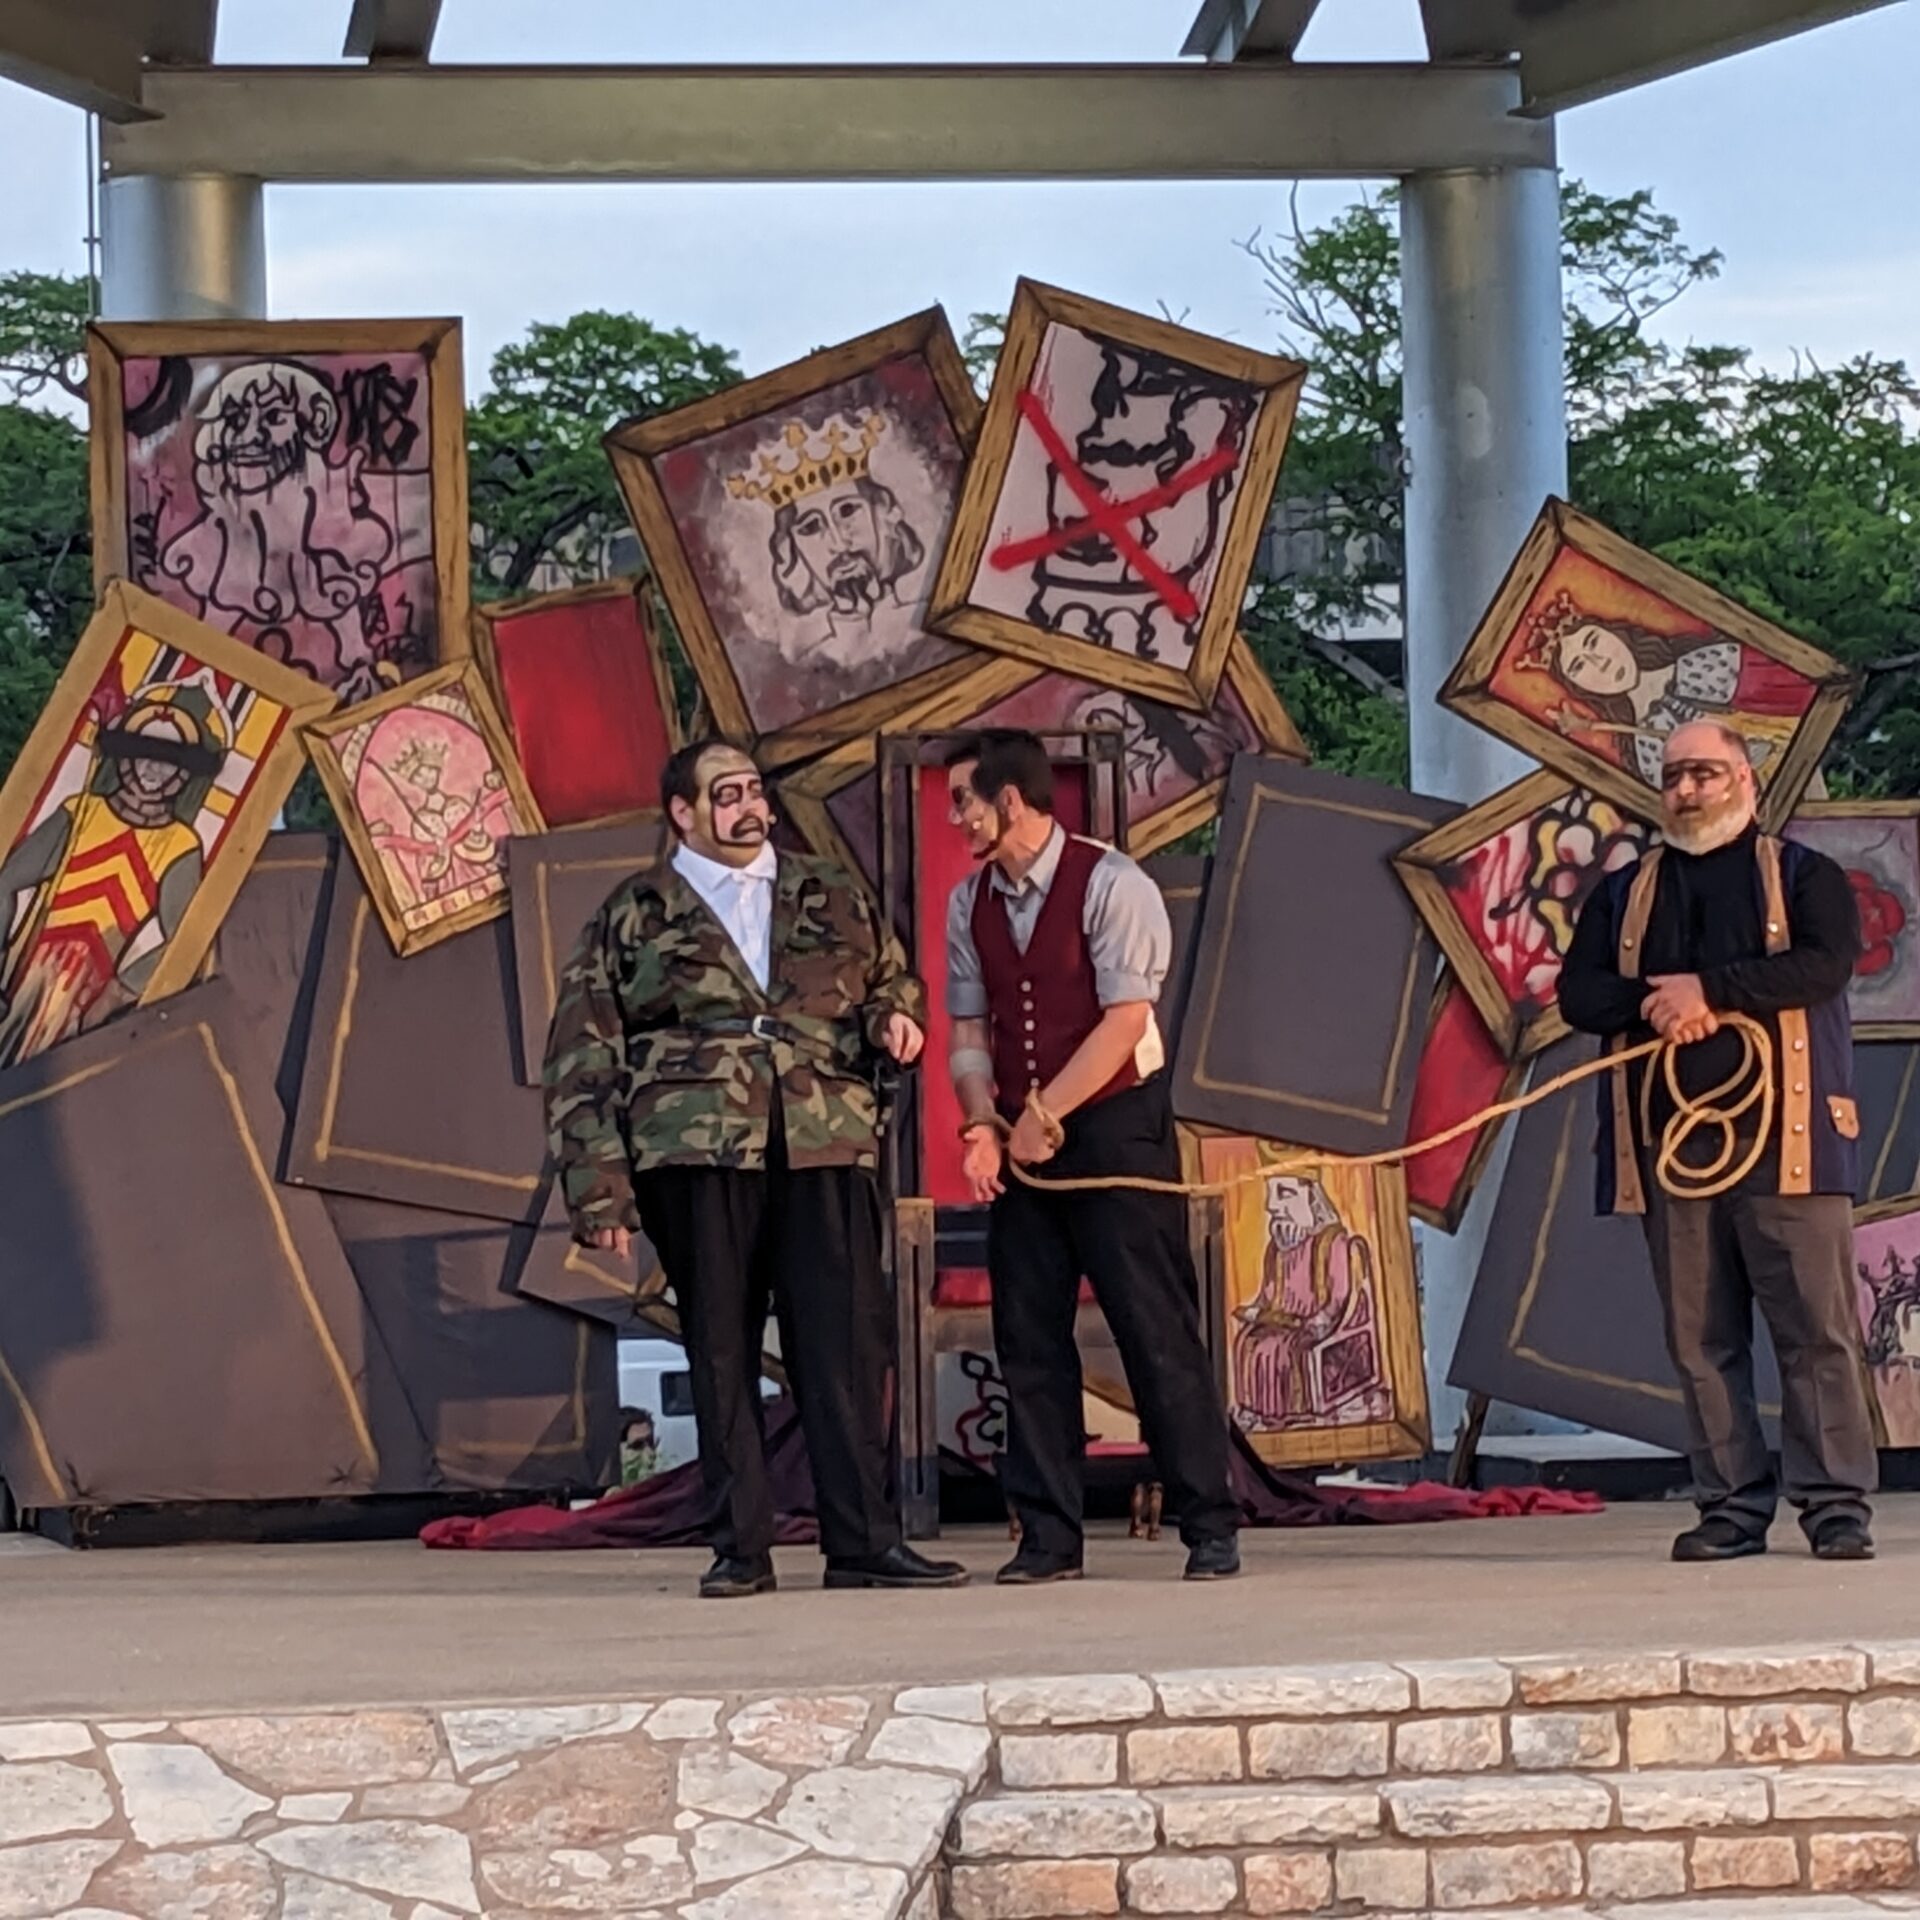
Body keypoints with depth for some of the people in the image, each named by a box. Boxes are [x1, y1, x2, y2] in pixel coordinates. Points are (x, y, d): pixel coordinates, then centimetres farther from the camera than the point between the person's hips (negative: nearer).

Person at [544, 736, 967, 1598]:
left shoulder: (832, 899, 18)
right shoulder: (632, 917, 11)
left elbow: (892, 976, 32)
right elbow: (581, 1059, 8)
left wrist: (893, 1013, 7)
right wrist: (599, 1187, 0)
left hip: (826, 1149, 1)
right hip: (695, 1153, -1)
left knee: (847, 1341, -5)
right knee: (720, 1350, 1)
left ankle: (865, 1539, 0)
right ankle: (739, 1548, 7)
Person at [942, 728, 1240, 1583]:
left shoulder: (1109, 885, -11)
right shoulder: (969, 904, 9)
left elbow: (1124, 1021, -15)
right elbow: (969, 1030, 9)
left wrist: (1044, 1116, -15)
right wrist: (982, 1124, -8)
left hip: (1114, 1128, -6)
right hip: (1021, 1143, 6)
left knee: (1157, 1328, -4)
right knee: (1028, 1337, 5)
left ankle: (1210, 1528, 2)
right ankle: (1048, 1535, 11)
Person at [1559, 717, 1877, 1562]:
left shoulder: (1803, 877, 9)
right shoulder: (1622, 894, 19)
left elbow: (1824, 964, -9)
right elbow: (1578, 991, 8)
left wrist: (1709, 990, -15)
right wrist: (1652, 1005, -12)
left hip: (1783, 1136, -4)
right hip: (1667, 1137, 4)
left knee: (1816, 1326, -7)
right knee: (1700, 1338, 3)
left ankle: (1836, 1502, -4)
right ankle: (1731, 1506, 7)